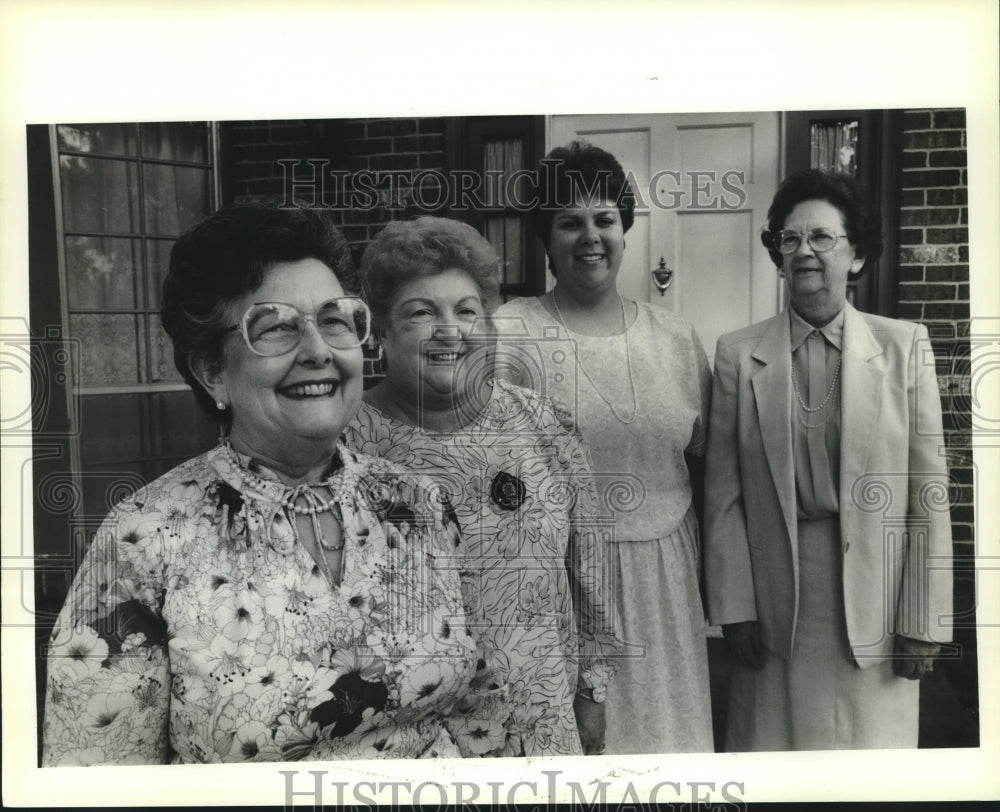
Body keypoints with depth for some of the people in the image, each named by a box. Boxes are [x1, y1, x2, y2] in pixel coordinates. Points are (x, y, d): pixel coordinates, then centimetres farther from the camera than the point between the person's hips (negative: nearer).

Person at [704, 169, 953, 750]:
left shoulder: (906, 347, -1)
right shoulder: (739, 355, -1)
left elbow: (929, 494, -2)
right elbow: (724, 495, 0)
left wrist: (923, 619, -4)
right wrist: (734, 607, -3)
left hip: (874, 610, 0)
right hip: (775, 604, 0)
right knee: (774, 740, 10)